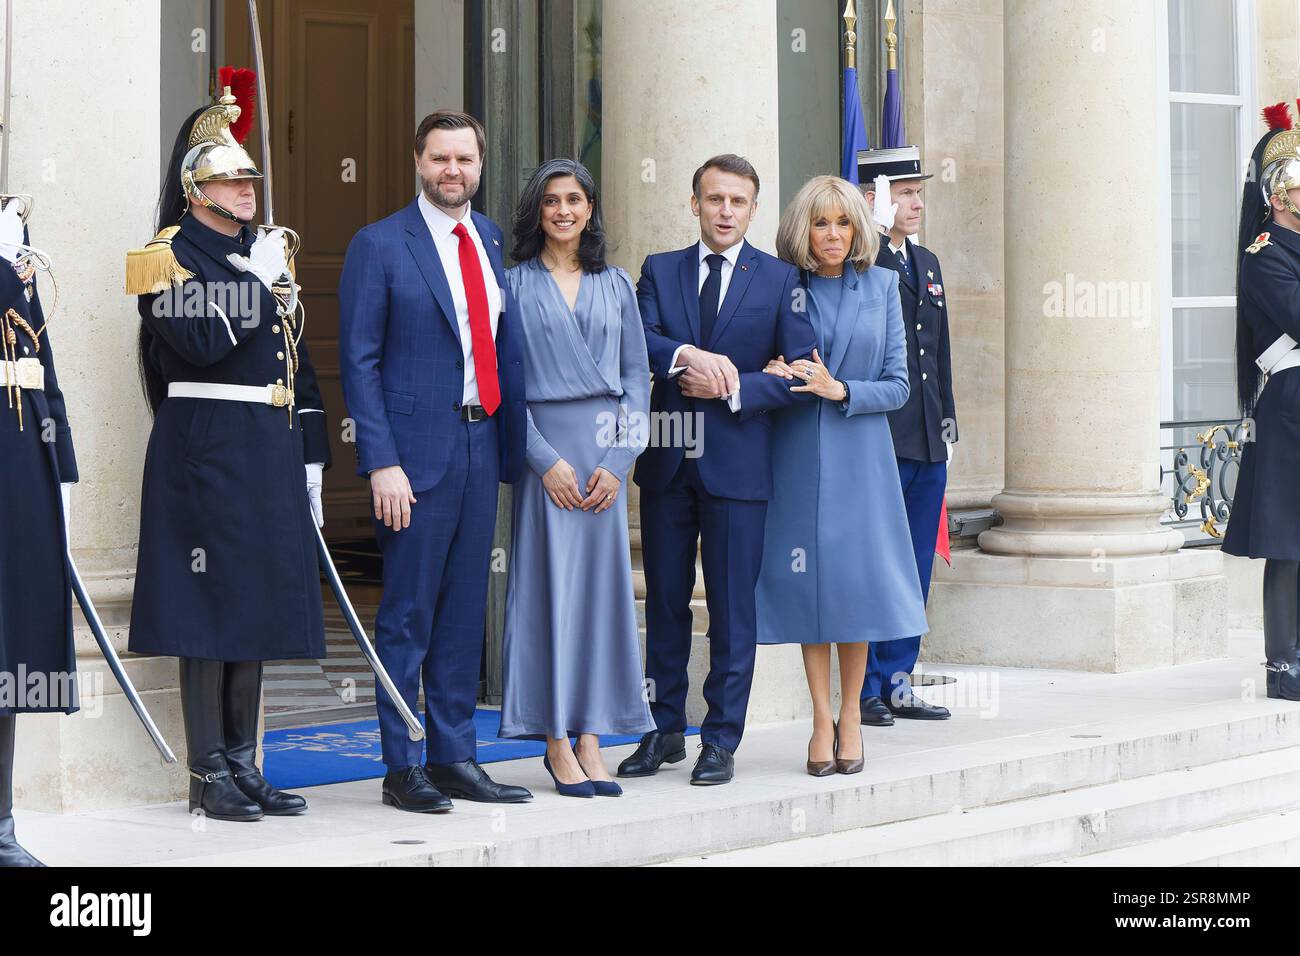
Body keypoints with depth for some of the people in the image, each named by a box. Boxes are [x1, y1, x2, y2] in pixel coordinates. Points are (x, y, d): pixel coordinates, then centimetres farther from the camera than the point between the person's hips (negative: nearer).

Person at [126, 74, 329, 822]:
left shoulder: (268, 255, 17)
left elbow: (297, 364, 18)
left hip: (270, 453, 7)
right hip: (205, 449, -7)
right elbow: (202, 345, -20)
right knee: (210, 606, -5)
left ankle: (244, 765, 15)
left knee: (258, 604, 8)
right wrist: (259, 282, -15)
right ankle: (208, 775, -1)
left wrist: (310, 459, 14)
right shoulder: (173, 257, -5)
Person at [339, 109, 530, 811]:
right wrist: (381, 463, -14)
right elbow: (358, 362, -7)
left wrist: (513, 446, 7)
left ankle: (454, 758, 18)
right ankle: (401, 768, 6)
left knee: (465, 609, 11)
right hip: (417, 450, -6)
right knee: (409, 613, -1)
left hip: (481, 442, 6)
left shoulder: (493, 242, 12)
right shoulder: (379, 246, -5)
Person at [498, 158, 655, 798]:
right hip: (542, 445, -3)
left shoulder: (615, 285, 12)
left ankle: (590, 738, 6)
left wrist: (619, 461, -3)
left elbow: (636, 375, 10)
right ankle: (557, 742, 1)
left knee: (601, 583, 2)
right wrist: (545, 459, -12)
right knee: (548, 583, -4)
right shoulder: (514, 284, 3)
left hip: (605, 449, 3)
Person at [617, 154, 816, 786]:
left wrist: (732, 390, -13)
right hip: (668, 461, 3)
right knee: (665, 603, 10)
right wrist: (688, 356, -22)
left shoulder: (780, 280, 3)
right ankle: (665, 731, 20)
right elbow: (638, 341, -5)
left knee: (732, 608, 0)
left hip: (737, 465, -2)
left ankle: (721, 740, 8)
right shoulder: (660, 271, 10)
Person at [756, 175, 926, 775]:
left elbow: (897, 385, 3)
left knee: (857, 577, 1)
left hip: (859, 454, 0)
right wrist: (777, 380, -12)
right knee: (808, 583, 1)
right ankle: (821, 719, 9)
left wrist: (840, 390, -12)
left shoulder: (882, 286, 5)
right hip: (797, 455, 0)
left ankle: (850, 714, 14)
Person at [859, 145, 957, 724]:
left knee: (914, 569, 11)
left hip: (926, 443, 8)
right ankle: (867, 689, 6)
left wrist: (948, 422, 18)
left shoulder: (926, 263, 18)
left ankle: (897, 682, 19)